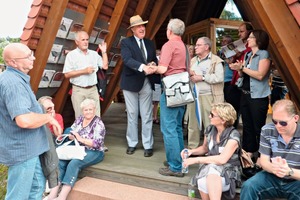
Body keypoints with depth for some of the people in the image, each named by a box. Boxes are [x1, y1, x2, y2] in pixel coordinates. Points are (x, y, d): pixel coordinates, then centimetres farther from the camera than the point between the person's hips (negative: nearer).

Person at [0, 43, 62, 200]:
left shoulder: (16, 78, 9)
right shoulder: (13, 83, -26)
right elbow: (24, 120, -38)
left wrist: (45, 118, 16)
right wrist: (48, 118, -21)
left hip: (27, 148, 10)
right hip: (21, 150, -10)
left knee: (37, 185, 24)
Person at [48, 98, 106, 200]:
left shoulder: (98, 123, -9)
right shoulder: (79, 119, 10)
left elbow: (97, 143, -17)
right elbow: (70, 133, 15)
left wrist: (81, 139, -21)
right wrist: (71, 136, -8)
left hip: (94, 152, -6)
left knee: (74, 163, -32)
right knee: (61, 161, -21)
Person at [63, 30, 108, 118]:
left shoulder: (94, 54, 11)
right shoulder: (71, 55, -1)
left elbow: (105, 66, 6)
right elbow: (67, 74, -8)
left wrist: (104, 52, 2)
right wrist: (84, 71, -14)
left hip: (93, 89, 3)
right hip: (79, 90, -3)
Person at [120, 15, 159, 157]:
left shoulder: (150, 43, 12)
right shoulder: (126, 42, -4)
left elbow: (155, 60, 12)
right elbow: (127, 60, -20)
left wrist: (153, 64, -13)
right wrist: (143, 67, -36)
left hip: (146, 83, 3)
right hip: (131, 82, -3)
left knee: (147, 116, 5)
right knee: (132, 115, 8)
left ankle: (148, 145, 14)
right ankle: (132, 144, 22)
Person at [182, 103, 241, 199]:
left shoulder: (233, 135, -15)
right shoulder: (209, 129, 1)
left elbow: (222, 159, -24)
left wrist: (196, 160, -23)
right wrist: (191, 151, -1)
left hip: (228, 170, -3)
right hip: (209, 166, 4)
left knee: (212, 170, -38)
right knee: (203, 183, -32)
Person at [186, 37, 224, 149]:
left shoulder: (216, 60, -3)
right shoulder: (193, 61, 19)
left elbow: (219, 77, -15)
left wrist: (202, 77, -14)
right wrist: (189, 74, 0)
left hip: (208, 96, -6)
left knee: (210, 124, -2)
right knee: (193, 123, 11)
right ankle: (192, 147, 23)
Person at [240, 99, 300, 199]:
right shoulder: (267, 130, -6)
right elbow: (264, 161, -3)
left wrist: (289, 171, -34)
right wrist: (273, 168, -27)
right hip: (272, 176, 1)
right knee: (248, 187, -26)